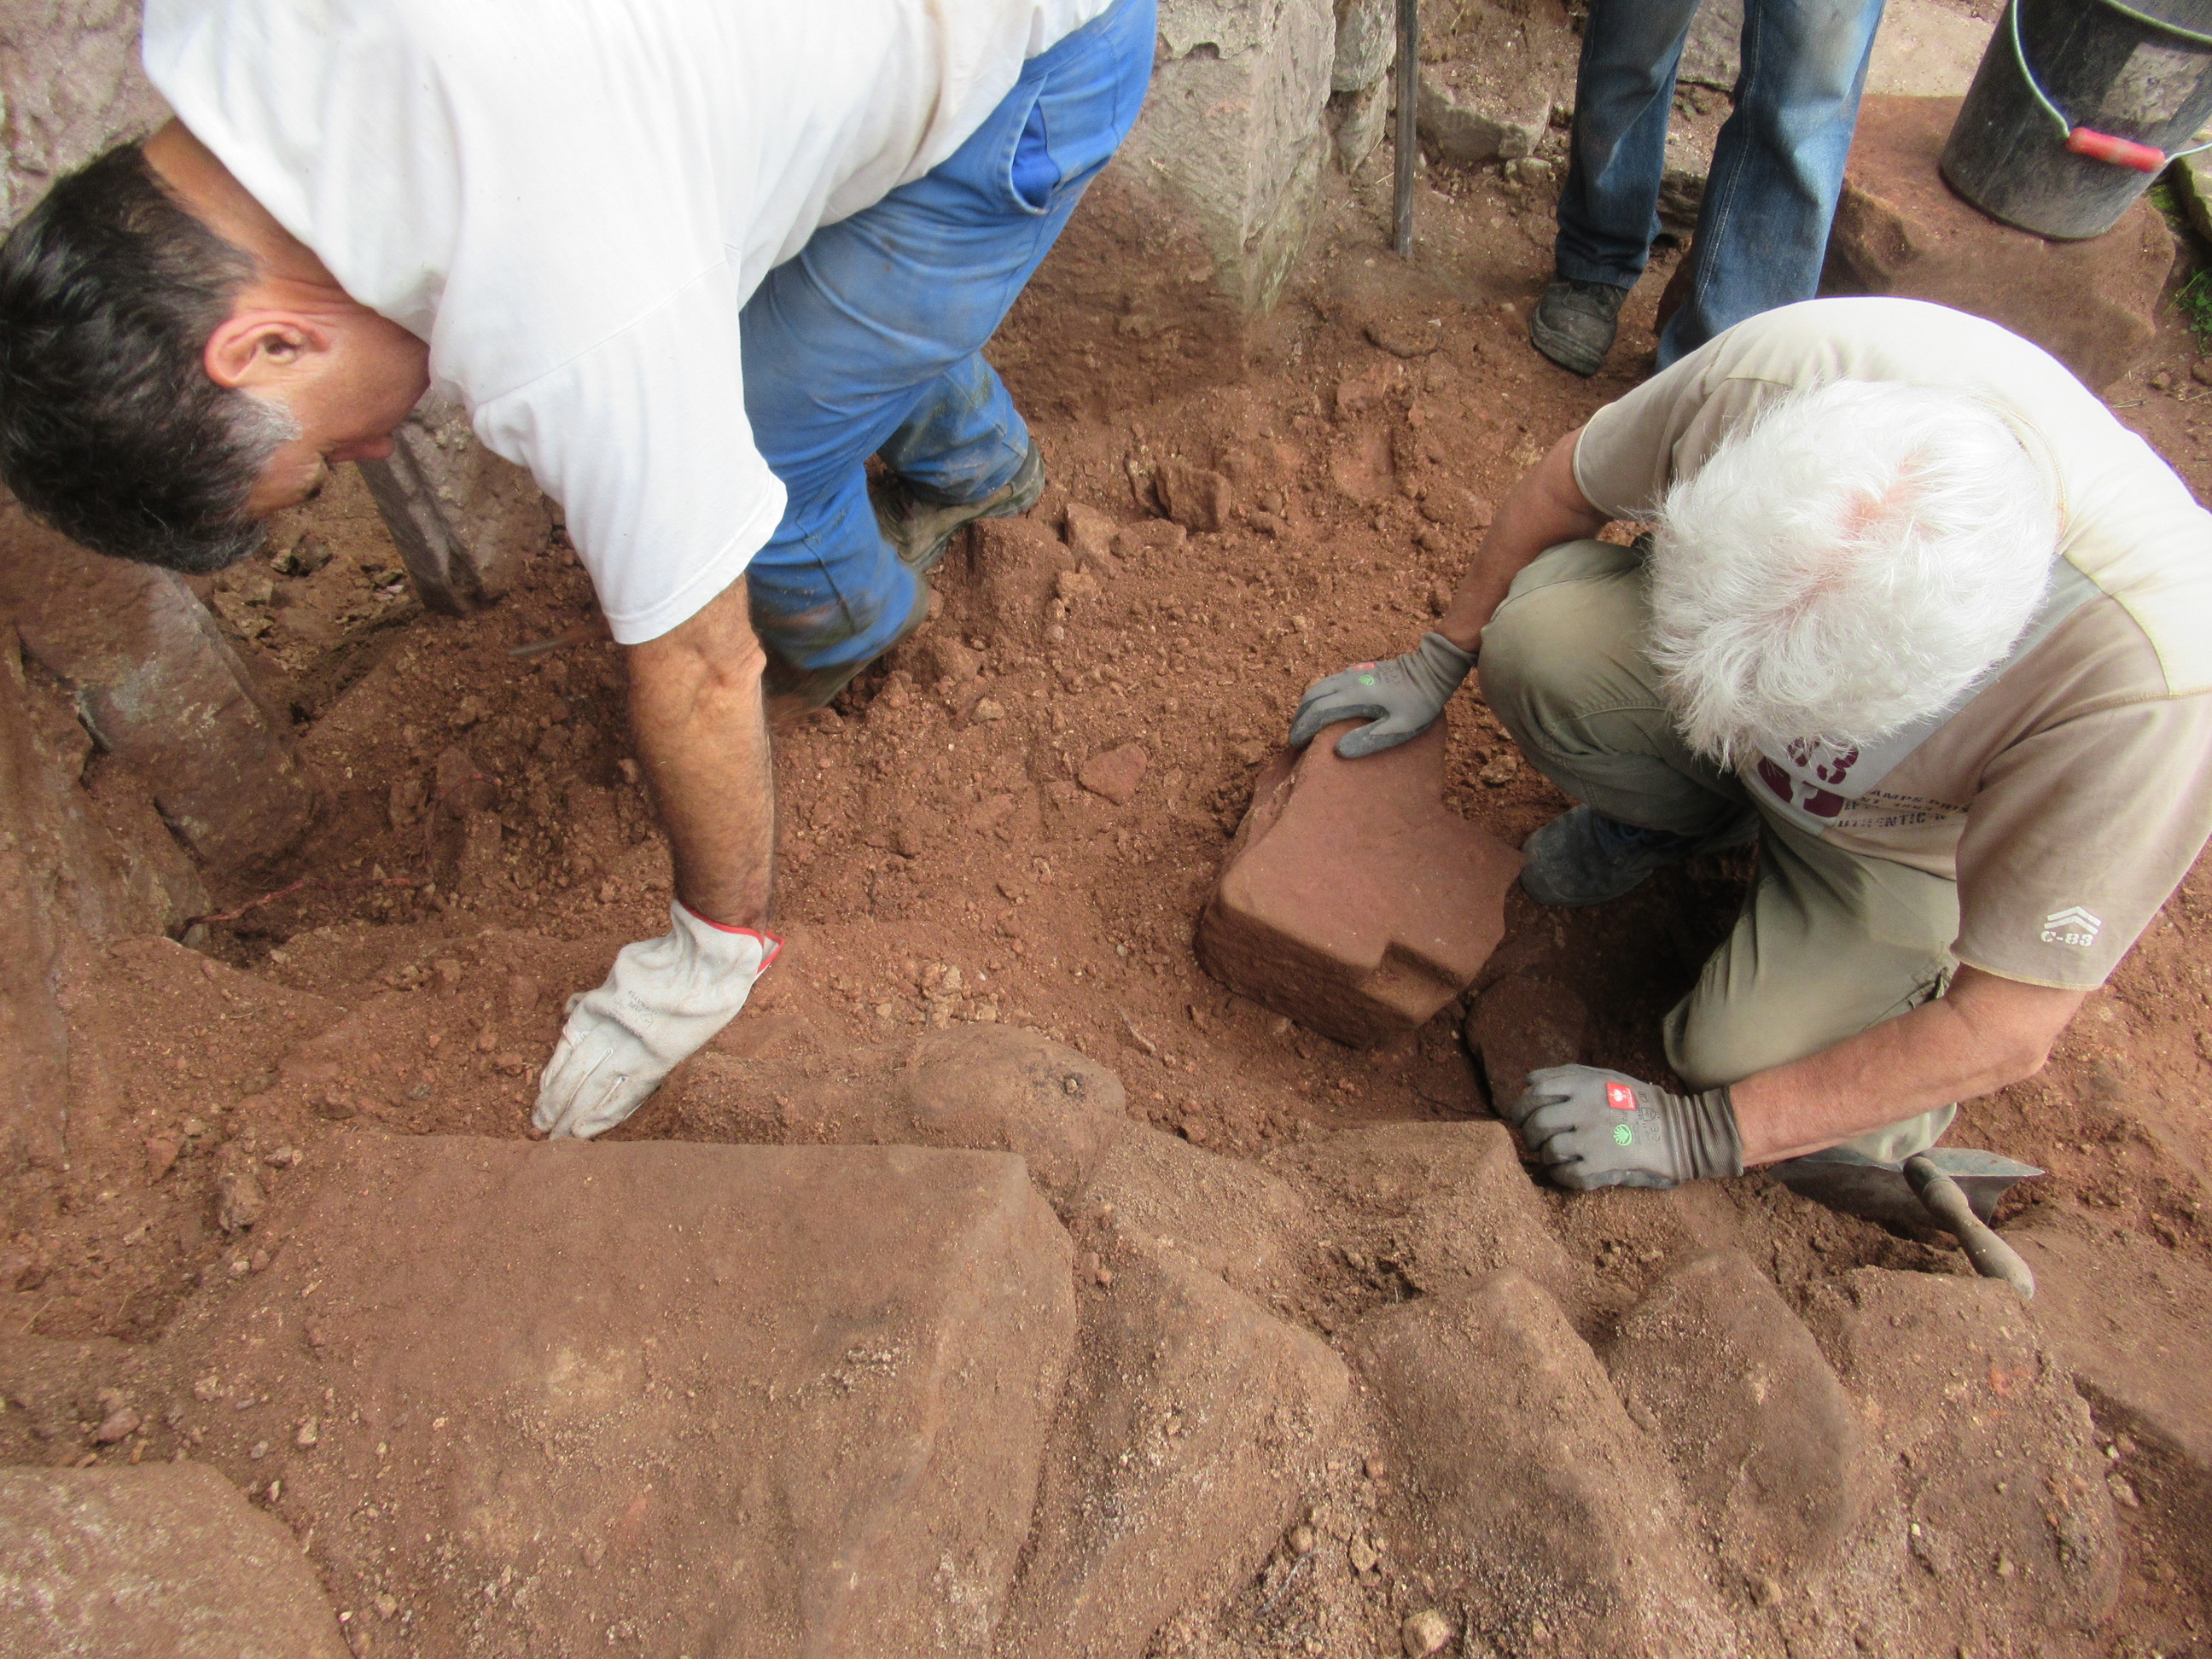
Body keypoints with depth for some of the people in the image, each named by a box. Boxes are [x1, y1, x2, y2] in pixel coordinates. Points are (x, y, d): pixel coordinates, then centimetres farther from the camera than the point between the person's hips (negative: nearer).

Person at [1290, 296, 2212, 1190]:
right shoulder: (1777, 368, -34)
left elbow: (2006, 1032, -28)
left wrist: (1699, 1134, -25)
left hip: (1916, 842, -2)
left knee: (1746, 1056, -23)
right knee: (1538, 635, -26)